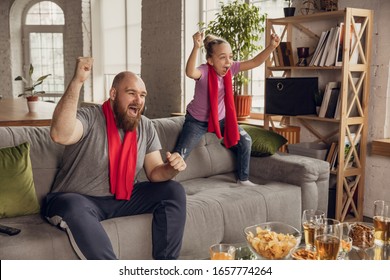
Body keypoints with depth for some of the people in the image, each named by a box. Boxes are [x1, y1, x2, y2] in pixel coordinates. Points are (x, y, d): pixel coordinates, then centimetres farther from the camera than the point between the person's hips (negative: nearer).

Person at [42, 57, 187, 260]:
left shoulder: (146, 127, 1)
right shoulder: (89, 118, -17)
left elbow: (154, 172, 2)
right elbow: (60, 135, -40)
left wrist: (171, 168, -23)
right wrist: (77, 81, -43)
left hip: (123, 198, 6)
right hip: (78, 199, -5)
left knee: (174, 191, -8)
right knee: (75, 209, -39)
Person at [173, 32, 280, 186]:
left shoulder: (231, 68, -11)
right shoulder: (204, 71, -27)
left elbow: (254, 62, -12)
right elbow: (190, 72, -51)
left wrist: (271, 46, -27)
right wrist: (196, 47, -63)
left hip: (221, 118, 6)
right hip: (197, 120, -5)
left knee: (245, 141, 4)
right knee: (180, 154, -11)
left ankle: (243, 179, 20)